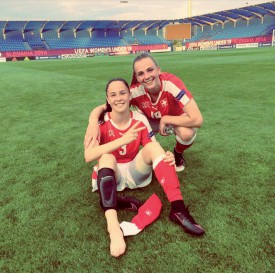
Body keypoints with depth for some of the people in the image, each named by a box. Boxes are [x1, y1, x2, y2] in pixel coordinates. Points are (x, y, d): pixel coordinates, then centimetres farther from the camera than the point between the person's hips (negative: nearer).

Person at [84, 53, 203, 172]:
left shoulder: (171, 83, -36)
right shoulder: (136, 91, -27)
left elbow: (197, 120, -39)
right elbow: (105, 107, -27)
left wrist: (165, 119, -30)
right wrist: (93, 121, -49)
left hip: (177, 120, -2)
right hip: (153, 121, 2)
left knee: (187, 133, -36)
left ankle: (178, 154, 1)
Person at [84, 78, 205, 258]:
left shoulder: (140, 120, -7)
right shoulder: (101, 122, -14)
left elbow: (155, 150, -7)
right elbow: (88, 156, -28)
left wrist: (167, 157, -32)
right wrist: (123, 140, -39)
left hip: (136, 172, 2)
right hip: (111, 175, -1)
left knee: (153, 147, -24)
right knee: (106, 157, -34)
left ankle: (178, 209, -35)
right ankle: (113, 225, -51)